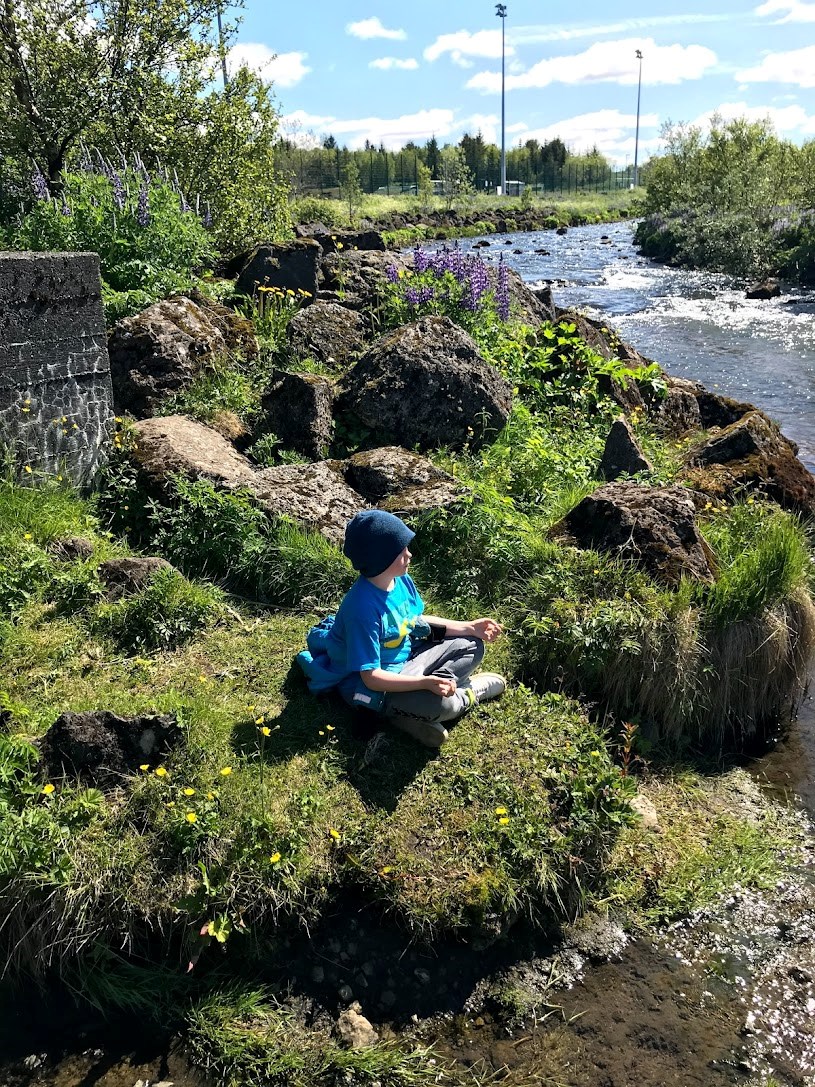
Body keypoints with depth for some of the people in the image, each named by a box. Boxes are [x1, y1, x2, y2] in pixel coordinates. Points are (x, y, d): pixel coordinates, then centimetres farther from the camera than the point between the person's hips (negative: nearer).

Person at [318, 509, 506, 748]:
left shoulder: (401, 580, -7)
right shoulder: (363, 609, -31)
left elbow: (417, 621, 12)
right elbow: (371, 677, -29)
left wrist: (469, 627, 4)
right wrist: (426, 683, -38)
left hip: (406, 660, 9)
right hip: (374, 686, -9)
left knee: (472, 645, 11)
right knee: (436, 703, -33)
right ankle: (470, 692, 1)